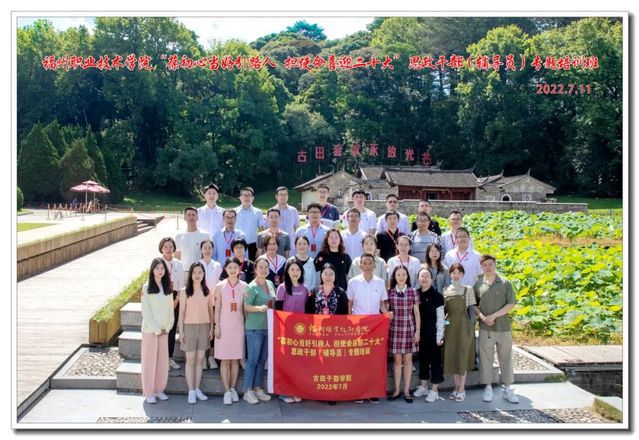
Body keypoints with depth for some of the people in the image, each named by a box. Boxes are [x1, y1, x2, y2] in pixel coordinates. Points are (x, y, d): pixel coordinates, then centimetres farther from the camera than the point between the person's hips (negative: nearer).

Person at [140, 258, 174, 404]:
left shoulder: (167, 287, 7)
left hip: (164, 330, 4)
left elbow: (170, 308, 9)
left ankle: (159, 389, 19)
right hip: (150, 329, -4)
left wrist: (167, 327, 0)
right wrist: (156, 329, -11)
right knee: (149, 360, 1)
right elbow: (145, 311, -8)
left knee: (163, 360, 7)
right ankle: (148, 392, 9)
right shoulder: (147, 287, -6)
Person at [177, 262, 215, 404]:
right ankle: (191, 391, 8)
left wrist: (211, 328, 5)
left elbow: (210, 311, 9)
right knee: (190, 360, 1)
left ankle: (197, 389, 16)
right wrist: (181, 331, -4)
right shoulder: (185, 291, -1)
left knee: (200, 360, 7)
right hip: (189, 327, -2)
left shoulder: (207, 291, 6)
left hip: (204, 327, 2)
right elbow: (182, 312, -1)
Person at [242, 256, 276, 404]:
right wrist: (259, 308, -28)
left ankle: (258, 388, 21)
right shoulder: (252, 287, -11)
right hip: (254, 327, -6)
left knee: (262, 359, 12)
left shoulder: (271, 284, 9)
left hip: (268, 327, 7)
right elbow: (246, 306, -14)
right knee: (253, 359, -2)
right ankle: (248, 391, 7)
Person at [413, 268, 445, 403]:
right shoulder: (415, 294, 4)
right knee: (422, 358, 13)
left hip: (433, 333, -4)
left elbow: (440, 318, -9)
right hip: (420, 332, 4)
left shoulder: (437, 296, -9)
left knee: (435, 360, 2)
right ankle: (423, 386, 26)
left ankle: (434, 390, 10)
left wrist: (439, 336, -11)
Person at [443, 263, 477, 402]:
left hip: (463, 325, -3)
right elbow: (444, 310, 10)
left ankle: (462, 389, 11)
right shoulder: (446, 290, 6)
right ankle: (456, 387, 20)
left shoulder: (468, 289, -2)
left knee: (462, 356, 1)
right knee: (451, 356, 8)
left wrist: (471, 327, -7)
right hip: (450, 326, 3)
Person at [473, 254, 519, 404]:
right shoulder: (478, 284, 6)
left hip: (503, 327, -1)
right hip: (485, 328, 1)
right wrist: (482, 316, -9)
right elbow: (474, 305, 9)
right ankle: (488, 388, 15)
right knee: (486, 358, 4)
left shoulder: (505, 283, 1)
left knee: (506, 358, 6)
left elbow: (511, 304, -5)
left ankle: (507, 389, 16)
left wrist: (493, 316, -12)